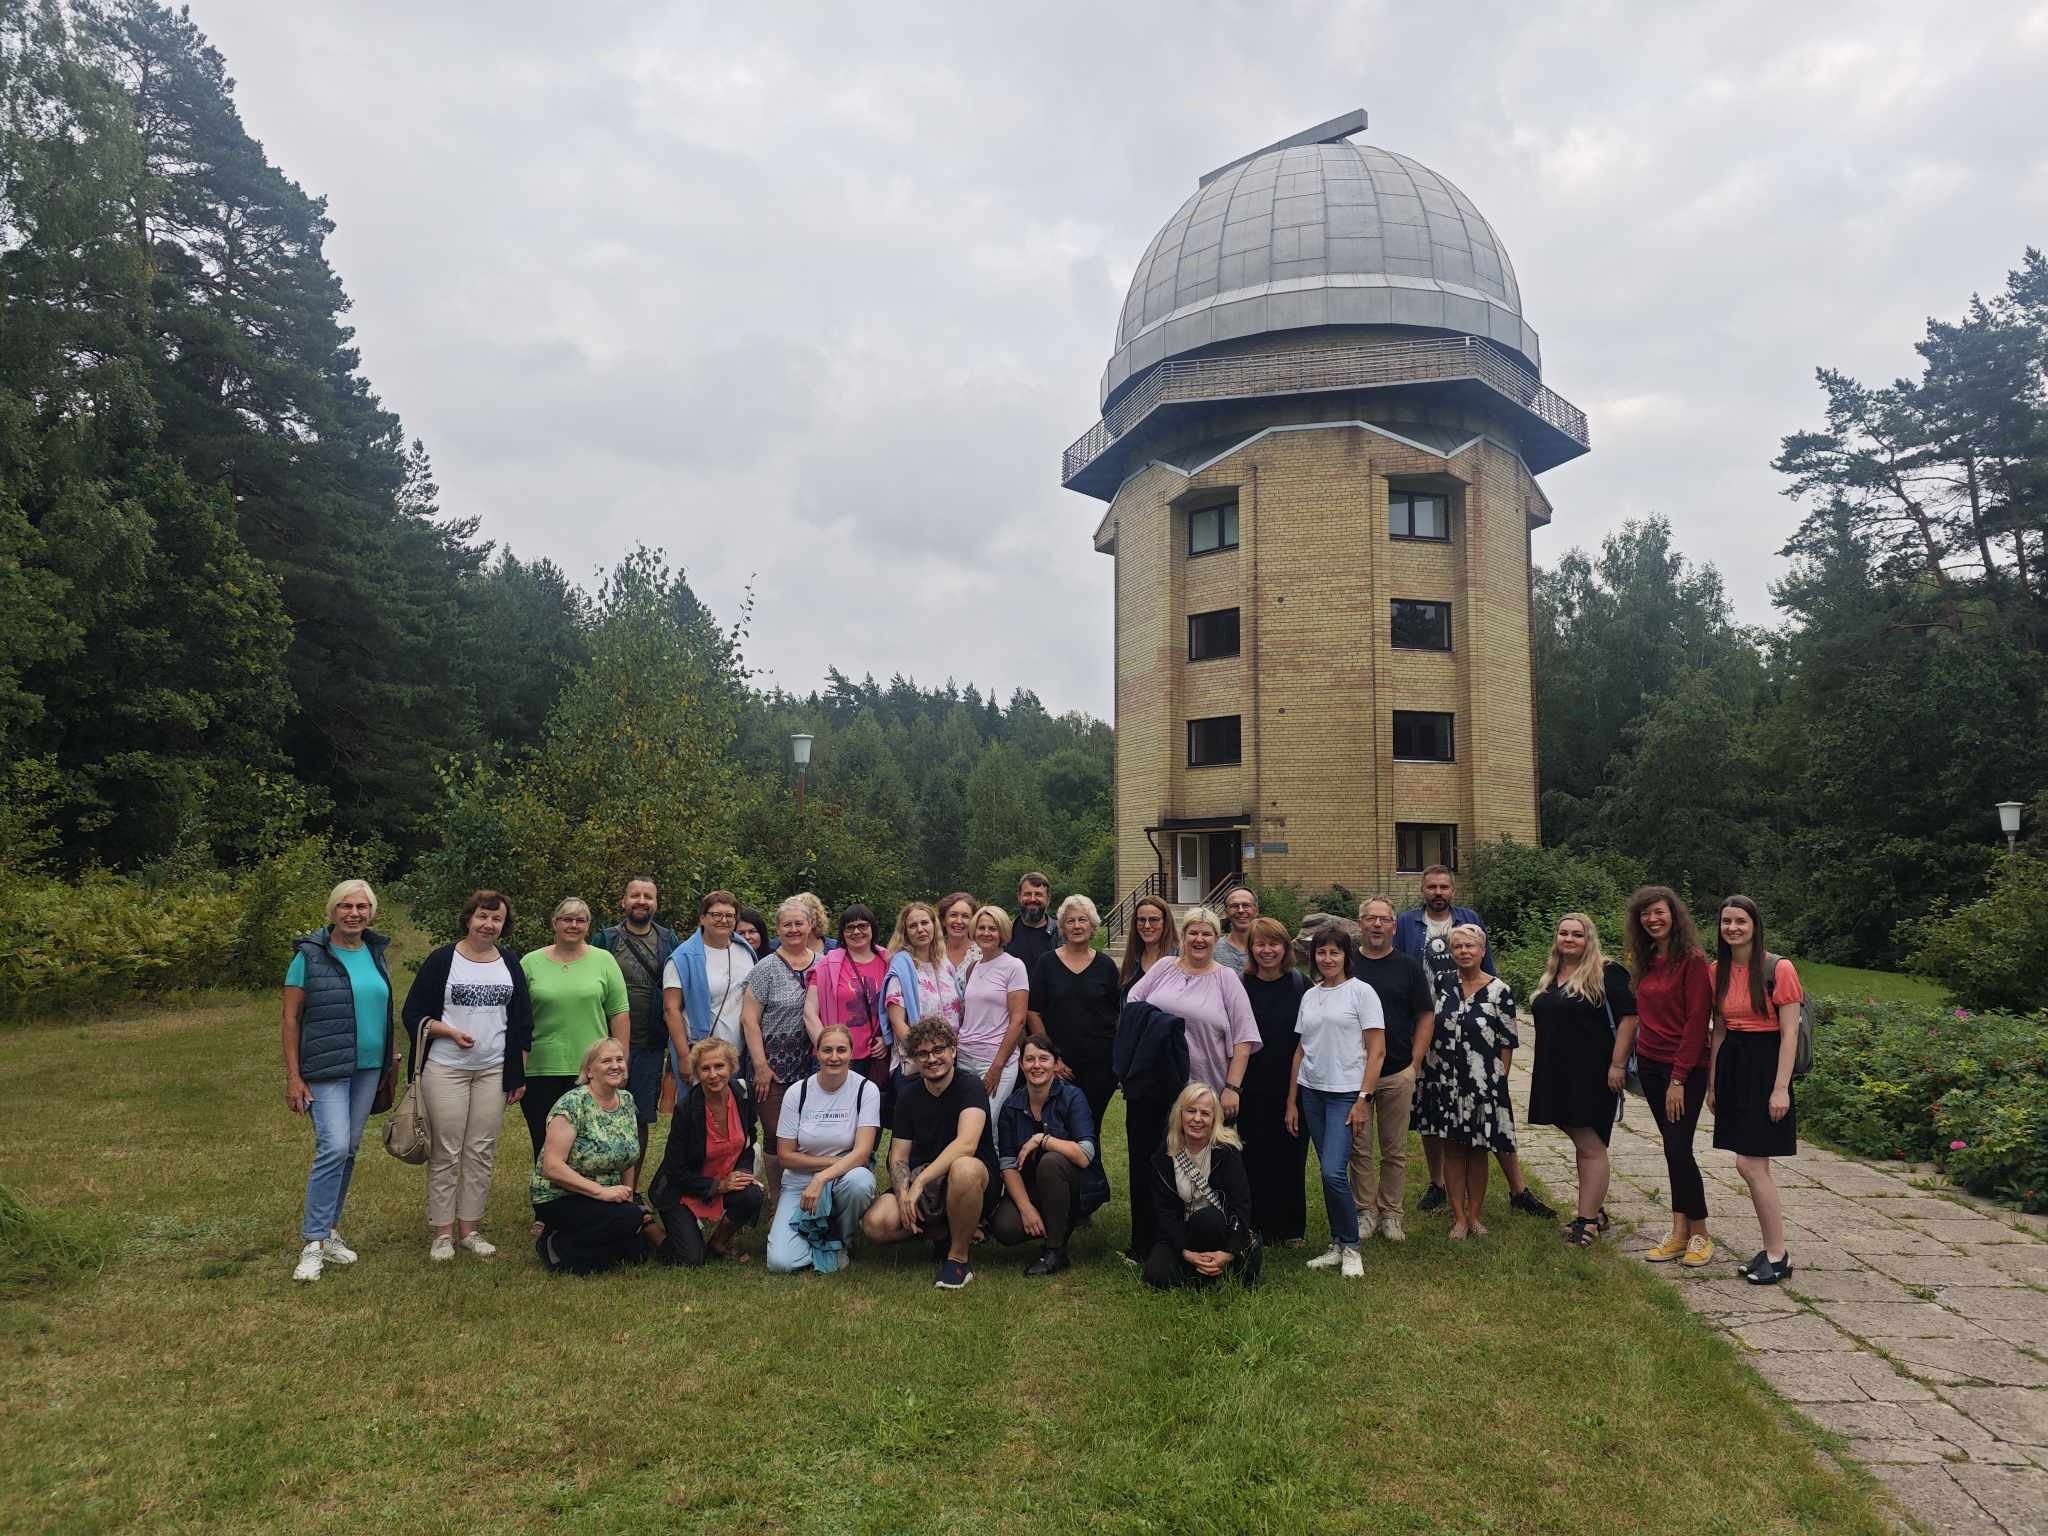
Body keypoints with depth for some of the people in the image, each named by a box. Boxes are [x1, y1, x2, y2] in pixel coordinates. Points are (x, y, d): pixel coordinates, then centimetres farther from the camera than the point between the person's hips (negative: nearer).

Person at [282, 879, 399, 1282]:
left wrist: (394, 1054, 11)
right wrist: (293, 1076, -10)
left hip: (368, 1068, 5)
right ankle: (312, 1242, -4)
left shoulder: (375, 952, 7)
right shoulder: (310, 955, -8)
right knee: (334, 1147, -14)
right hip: (325, 1069, -5)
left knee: (349, 1150, 11)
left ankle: (329, 1229, 24)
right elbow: (290, 1018, -6)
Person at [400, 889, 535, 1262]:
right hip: (446, 1070, -3)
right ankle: (442, 1232, 10)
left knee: (481, 1151, 6)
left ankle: (469, 1229, 15)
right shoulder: (442, 960, -3)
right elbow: (412, 1014, -2)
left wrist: (519, 1074, 8)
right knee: (446, 1151, 0)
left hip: (493, 1071, 3)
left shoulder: (510, 963, 8)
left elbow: (522, 1022, 11)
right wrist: (448, 1031, -18)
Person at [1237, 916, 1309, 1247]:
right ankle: (1257, 1227, 16)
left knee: (1291, 1158, 6)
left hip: (1293, 1087, 0)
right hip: (1252, 1089, 0)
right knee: (1254, 1158, 4)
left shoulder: (1302, 985, 0)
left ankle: (1290, 1228, 20)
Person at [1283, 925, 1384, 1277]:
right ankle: (1338, 1245, 20)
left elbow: (1377, 1051, -8)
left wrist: (1364, 1099, -13)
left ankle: (1350, 1248, 5)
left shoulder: (1361, 992, -5)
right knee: (1328, 1173, 8)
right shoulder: (1309, 996, 11)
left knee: (1334, 1172, -13)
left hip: (1346, 1093, -5)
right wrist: (1291, 1101, 12)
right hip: (1312, 1092, 5)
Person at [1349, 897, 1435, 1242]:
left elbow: (1426, 1016, 5)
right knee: (1359, 1149, 5)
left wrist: (1415, 1064, -3)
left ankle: (1391, 1213, 18)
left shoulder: (1409, 967, 4)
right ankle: (1365, 1211, 17)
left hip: (1398, 1073, 0)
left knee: (1395, 1150, 7)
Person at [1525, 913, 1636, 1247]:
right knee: (1582, 1143, 14)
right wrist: (1539, 1067, 21)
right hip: (1557, 1075, 7)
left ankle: (1586, 1220, 1)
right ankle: (1595, 1211, 24)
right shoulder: (1549, 977, 14)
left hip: (1593, 1075, -7)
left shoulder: (1606, 973, -8)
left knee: (1590, 1146, -3)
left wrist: (1617, 1064, -16)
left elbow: (1627, 1017, -13)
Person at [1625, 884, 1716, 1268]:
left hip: (1685, 1068, -7)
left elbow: (1697, 1021, -15)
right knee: (1673, 1149, 10)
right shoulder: (1645, 961, 9)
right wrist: (1629, 1055, 5)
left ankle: (1699, 1234, 10)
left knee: (1678, 1150, -5)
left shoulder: (1692, 960, -13)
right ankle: (1679, 1233, 15)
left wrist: (1679, 1078, -16)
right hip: (1650, 1064, 7)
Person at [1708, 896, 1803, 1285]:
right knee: (1753, 1166, 10)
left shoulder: (1778, 969, -12)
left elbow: (1790, 1033, -12)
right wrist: (1712, 1082, 13)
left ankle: (1778, 1256, 7)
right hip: (1731, 1065, 6)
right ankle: (1773, 1250, 21)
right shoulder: (1718, 971, 7)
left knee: (1750, 1165, -7)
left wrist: (1780, 1088, -16)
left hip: (1764, 1066, -6)